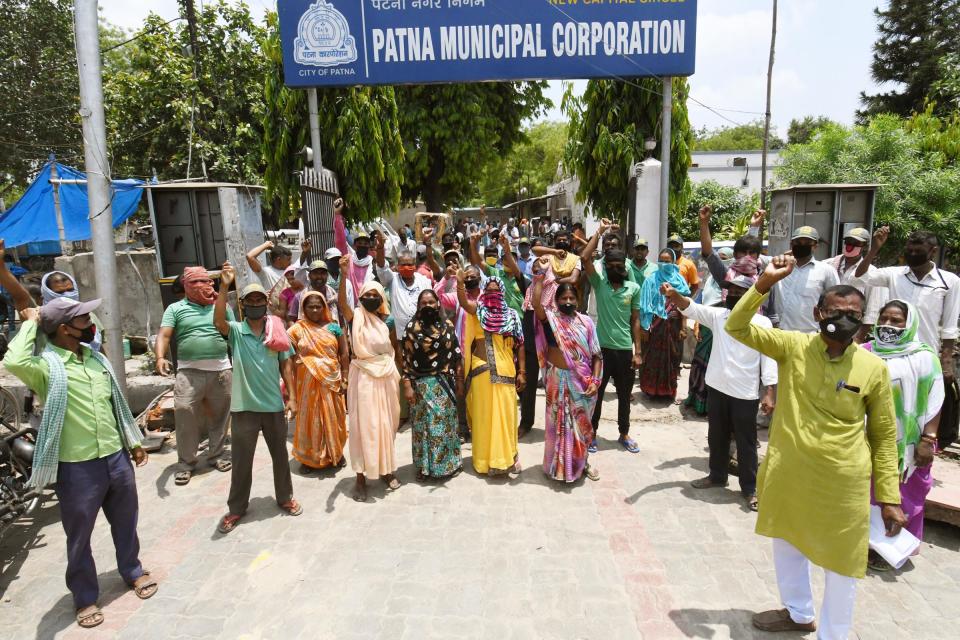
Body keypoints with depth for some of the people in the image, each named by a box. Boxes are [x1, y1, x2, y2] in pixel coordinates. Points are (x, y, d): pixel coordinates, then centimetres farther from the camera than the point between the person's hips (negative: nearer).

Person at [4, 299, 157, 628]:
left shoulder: (96, 357, 7)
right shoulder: (45, 365, -13)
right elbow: (14, 362, -38)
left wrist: (134, 441, 16)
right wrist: (31, 323, -21)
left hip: (116, 456, 6)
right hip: (77, 467, -5)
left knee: (125, 522, 20)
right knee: (79, 535, 12)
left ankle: (132, 571, 42)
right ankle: (85, 597, 30)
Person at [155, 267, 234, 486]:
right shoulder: (176, 309, 6)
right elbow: (164, 336, -5)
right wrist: (160, 358, -23)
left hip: (221, 370, 2)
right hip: (189, 371, -2)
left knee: (220, 414, 10)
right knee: (184, 412, -6)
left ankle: (217, 454, 26)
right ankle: (186, 462, 8)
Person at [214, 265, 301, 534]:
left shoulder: (278, 331, 0)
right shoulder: (236, 331, -6)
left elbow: (286, 364, 4)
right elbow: (218, 321, -28)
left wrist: (292, 397, 0)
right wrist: (224, 286, -36)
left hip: (274, 404, 2)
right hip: (244, 406, -2)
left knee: (280, 455, 16)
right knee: (241, 460, 10)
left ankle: (285, 497, 35)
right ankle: (236, 508, 27)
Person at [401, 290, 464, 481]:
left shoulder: (447, 325, 3)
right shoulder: (412, 328, -2)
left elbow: (457, 355, 5)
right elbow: (407, 359, -4)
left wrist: (459, 381, 3)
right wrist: (407, 385, -9)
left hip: (444, 383, 1)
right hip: (421, 384, -1)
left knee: (445, 423, 9)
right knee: (423, 424, 7)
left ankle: (449, 462, 24)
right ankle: (424, 466, 20)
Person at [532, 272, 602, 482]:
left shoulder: (586, 321, 1)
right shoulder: (551, 319, -4)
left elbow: (596, 355, 2)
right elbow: (536, 304, -25)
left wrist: (595, 381, -8)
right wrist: (541, 273, -24)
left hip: (582, 380, 2)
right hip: (558, 379, -2)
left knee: (581, 422, 15)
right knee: (560, 422, 8)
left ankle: (582, 461, 35)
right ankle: (560, 465, 24)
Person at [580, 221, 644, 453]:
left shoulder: (634, 288, 3)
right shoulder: (599, 283, 0)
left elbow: (635, 321, 6)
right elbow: (584, 258, -14)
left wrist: (637, 351, 2)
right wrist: (600, 231, -10)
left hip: (625, 349, 2)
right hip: (602, 347, -2)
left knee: (624, 395, 15)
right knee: (596, 393, 8)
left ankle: (624, 434, 32)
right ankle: (592, 434, 23)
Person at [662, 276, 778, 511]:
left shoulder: (761, 323, -7)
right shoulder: (717, 315, 3)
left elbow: (769, 359, -8)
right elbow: (691, 308, -11)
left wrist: (770, 393, -13)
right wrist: (674, 295, -32)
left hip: (745, 394, -4)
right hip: (717, 388, 4)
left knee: (746, 442, 7)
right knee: (716, 436, 18)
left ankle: (750, 488, 22)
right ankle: (717, 476, 36)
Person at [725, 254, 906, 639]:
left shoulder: (874, 368, -9)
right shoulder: (792, 346, -8)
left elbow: (884, 435, -1)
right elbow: (736, 327, -14)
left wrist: (889, 497, -2)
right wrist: (765, 283, -24)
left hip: (843, 483, -2)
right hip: (788, 474, 2)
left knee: (841, 564, 13)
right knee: (786, 543, 23)